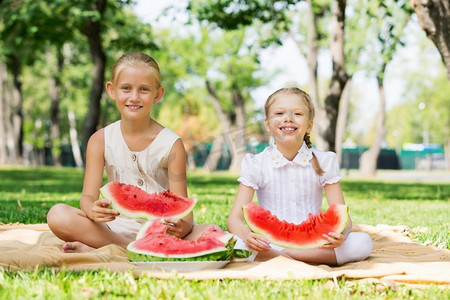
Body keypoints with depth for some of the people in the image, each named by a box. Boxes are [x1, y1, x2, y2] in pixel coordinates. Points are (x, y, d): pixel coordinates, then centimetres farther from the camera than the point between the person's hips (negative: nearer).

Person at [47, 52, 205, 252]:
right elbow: (88, 196, -4)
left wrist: (184, 224, -32)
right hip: (117, 228, 0)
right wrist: (93, 210, -30)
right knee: (58, 216, -23)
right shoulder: (101, 140, 1)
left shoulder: (171, 144, -4)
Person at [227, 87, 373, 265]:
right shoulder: (256, 165, -1)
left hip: (312, 243, 2)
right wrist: (246, 234, -31)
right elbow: (234, 219, -6)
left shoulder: (324, 162, 1)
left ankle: (285, 257, -19)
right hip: (270, 243, -1)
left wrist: (340, 233, -29)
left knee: (363, 243, -26)